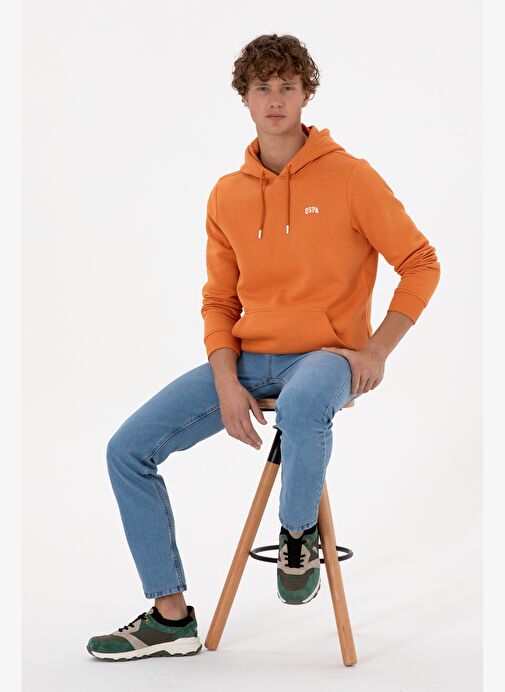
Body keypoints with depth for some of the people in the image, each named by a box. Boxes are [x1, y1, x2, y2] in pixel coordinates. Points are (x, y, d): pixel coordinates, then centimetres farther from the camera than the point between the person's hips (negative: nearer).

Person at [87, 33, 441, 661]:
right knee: (128, 449, -7)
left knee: (300, 409, -43)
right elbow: (219, 301, 11)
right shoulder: (227, 195, 8)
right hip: (247, 360, 5)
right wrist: (227, 384, -6)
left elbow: (420, 264, -2)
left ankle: (299, 536, -11)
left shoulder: (349, 175, -5)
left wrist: (376, 351, -12)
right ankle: (171, 616, 3)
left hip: (326, 356, -5)